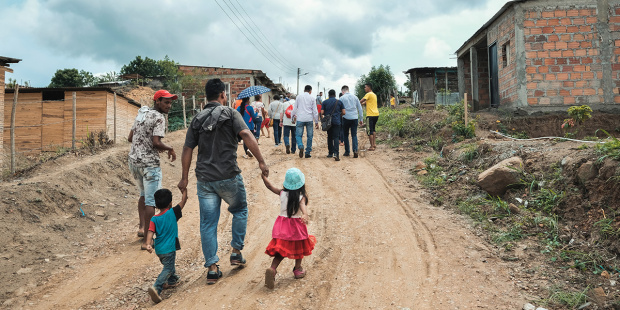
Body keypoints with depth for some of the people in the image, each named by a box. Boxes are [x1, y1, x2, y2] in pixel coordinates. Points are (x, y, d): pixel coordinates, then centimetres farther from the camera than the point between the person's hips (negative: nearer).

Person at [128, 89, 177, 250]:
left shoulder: (141, 114, 13)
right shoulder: (159, 118, -12)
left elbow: (130, 138, 15)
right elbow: (156, 142, -22)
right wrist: (170, 149, -5)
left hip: (133, 160, 9)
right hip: (149, 163, -9)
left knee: (144, 194, 26)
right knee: (151, 201, -4)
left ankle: (142, 227, 24)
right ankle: (147, 241, -3)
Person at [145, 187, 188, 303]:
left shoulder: (154, 219, 1)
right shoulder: (173, 213, -8)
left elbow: (151, 232, -13)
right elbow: (183, 201, 2)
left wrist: (148, 244, -22)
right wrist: (184, 191, 17)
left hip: (158, 249, 6)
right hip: (169, 249, -6)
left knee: (169, 265, 28)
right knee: (168, 269, -6)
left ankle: (172, 280, 47)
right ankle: (156, 288, -24)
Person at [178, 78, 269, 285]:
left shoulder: (197, 119, 9)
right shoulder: (231, 114, -3)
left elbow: (187, 149, 8)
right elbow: (247, 136, -18)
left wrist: (184, 178, 15)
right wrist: (261, 162, -18)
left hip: (204, 180, 4)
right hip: (228, 176, -3)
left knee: (208, 223, 8)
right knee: (240, 210, 21)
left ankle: (212, 268, 11)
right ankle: (236, 252, 22)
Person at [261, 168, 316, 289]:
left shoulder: (282, 193, -4)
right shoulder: (302, 196, -12)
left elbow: (270, 186, 4)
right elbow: (303, 206, -31)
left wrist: (263, 175, 13)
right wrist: (305, 215, -47)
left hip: (282, 226, 2)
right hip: (296, 226, -2)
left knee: (281, 250, 8)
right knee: (298, 247, 22)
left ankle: (272, 268, -14)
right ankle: (298, 269, 34)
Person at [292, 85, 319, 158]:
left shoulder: (299, 97, 6)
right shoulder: (312, 98, 5)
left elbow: (294, 108, 8)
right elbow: (315, 111, 4)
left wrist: (294, 117, 21)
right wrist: (316, 122, 10)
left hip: (300, 119, 0)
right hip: (309, 119, 0)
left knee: (298, 135, 4)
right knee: (309, 136, 9)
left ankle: (300, 147, -25)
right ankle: (307, 153, 9)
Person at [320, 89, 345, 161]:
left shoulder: (325, 102, 4)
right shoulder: (339, 102, 3)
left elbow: (322, 113, -1)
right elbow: (344, 112, 0)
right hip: (336, 121, -2)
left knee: (330, 137, 14)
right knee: (336, 137, -6)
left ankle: (330, 153, 19)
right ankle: (336, 153, -23)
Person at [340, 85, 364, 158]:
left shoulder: (342, 98, -1)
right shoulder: (355, 97, 9)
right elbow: (360, 109, 11)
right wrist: (361, 119, 18)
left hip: (346, 118, -2)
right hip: (355, 118, 2)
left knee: (346, 135, 11)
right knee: (354, 135, 4)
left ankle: (347, 152, 13)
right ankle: (355, 150, -13)